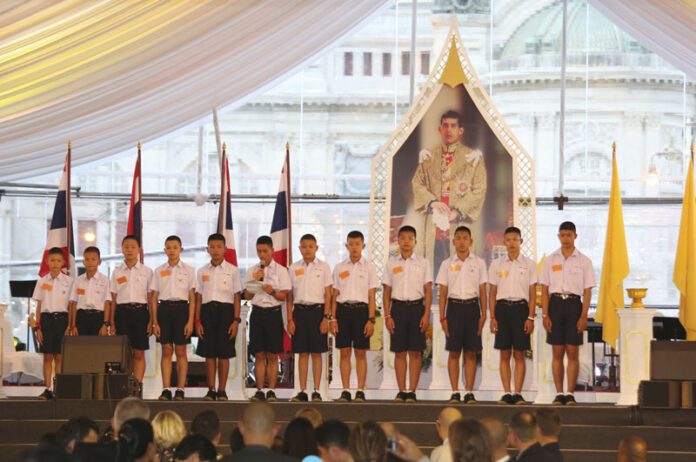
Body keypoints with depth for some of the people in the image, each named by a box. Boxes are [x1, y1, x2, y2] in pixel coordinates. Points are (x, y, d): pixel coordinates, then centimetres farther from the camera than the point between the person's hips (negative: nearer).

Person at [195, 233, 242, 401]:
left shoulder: (232, 271, 4)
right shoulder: (202, 271, 10)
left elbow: (237, 297, 2)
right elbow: (199, 297, 10)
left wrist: (236, 320, -6)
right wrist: (197, 321, 2)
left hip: (226, 311, -2)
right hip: (207, 311, 2)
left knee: (224, 354, -2)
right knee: (209, 354, 1)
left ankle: (222, 391, 4)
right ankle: (211, 390, 6)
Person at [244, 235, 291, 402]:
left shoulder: (280, 271, 4)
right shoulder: (251, 271, 11)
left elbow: (284, 296, 0)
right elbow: (247, 295, 7)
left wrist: (273, 292, -19)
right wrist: (256, 280, -7)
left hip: (274, 313, -2)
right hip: (257, 312, 2)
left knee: (272, 356, -1)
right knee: (259, 355, 0)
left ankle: (271, 391, 1)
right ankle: (259, 390, 2)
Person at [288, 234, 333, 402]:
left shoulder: (323, 267, 3)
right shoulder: (294, 268, 9)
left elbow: (328, 295, 1)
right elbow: (289, 296, 9)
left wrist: (326, 317, -7)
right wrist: (290, 319, 2)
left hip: (317, 310, -2)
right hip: (299, 311, 2)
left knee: (316, 353, -1)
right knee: (302, 353, 3)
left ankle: (316, 391, 2)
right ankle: (302, 392, 6)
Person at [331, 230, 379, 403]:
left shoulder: (369, 268, 5)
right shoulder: (339, 267, 11)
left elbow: (372, 296, 1)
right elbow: (335, 295, 11)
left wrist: (371, 319, -7)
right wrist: (333, 318, 2)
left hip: (361, 309, -2)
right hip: (343, 309, 2)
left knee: (361, 353, -1)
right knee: (344, 352, 1)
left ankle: (360, 391, 1)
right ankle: (345, 391, 4)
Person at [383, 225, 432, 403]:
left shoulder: (423, 263, 6)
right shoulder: (391, 263, 9)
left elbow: (428, 291, 3)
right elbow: (387, 292, 9)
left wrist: (426, 315, -6)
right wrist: (387, 316, 0)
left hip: (416, 307, -1)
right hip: (398, 307, 1)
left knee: (415, 352, -2)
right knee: (399, 352, 1)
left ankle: (412, 391, 0)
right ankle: (401, 391, 5)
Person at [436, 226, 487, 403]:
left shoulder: (479, 263, 7)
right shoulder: (447, 264, 7)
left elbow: (483, 291, 7)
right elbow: (443, 292, 6)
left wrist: (483, 315, -1)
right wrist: (442, 317, -1)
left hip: (472, 307, 0)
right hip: (454, 307, 0)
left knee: (471, 352, 0)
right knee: (454, 352, -1)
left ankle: (469, 392, 3)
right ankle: (455, 392, 3)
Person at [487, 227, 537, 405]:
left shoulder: (529, 264, 6)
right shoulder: (496, 264, 9)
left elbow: (533, 294, 4)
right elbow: (492, 293, 9)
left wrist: (530, 317, -5)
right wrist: (493, 317, 0)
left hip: (521, 308, -1)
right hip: (502, 308, 1)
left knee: (519, 354, -2)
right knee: (504, 354, 1)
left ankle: (518, 393, 0)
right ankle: (507, 393, 3)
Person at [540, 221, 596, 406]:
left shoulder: (584, 261, 5)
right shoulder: (550, 260, 9)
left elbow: (587, 292, 2)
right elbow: (545, 290, 7)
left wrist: (583, 316, -8)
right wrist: (545, 315, -3)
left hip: (574, 305, -1)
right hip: (555, 304, 1)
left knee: (573, 353, -3)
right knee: (557, 353, 1)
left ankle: (570, 394, 1)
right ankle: (559, 394, 4)